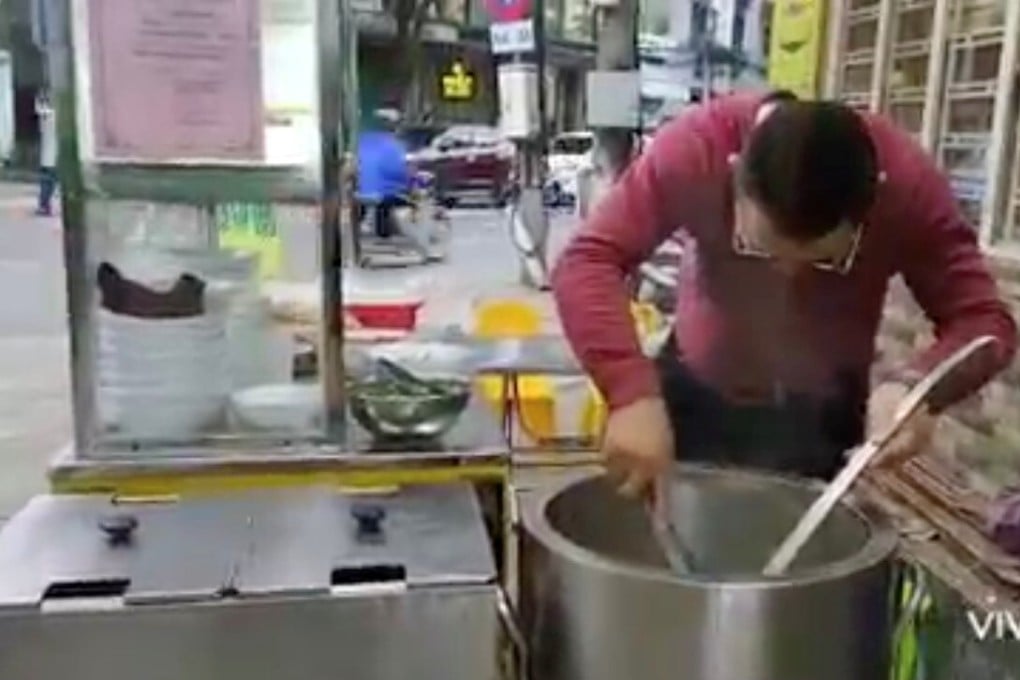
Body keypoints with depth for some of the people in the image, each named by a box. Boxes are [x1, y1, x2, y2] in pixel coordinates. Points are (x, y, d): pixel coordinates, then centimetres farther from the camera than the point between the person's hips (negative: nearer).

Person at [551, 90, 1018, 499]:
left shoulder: (906, 183, -26)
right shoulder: (696, 148, -29)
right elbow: (587, 261, -35)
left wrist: (917, 385, -45)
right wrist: (633, 395, -50)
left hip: (822, 417, 0)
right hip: (697, 395, 0)